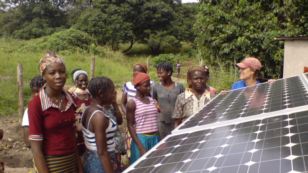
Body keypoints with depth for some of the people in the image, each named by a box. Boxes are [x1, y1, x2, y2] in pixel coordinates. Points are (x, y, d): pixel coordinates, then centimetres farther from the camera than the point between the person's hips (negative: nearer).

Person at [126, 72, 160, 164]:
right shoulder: (132, 103, -8)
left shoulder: (152, 100, 9)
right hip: (141, 139, -5)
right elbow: (130, 126, -9)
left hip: (155, 138, 5)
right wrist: (140, 147, -14)